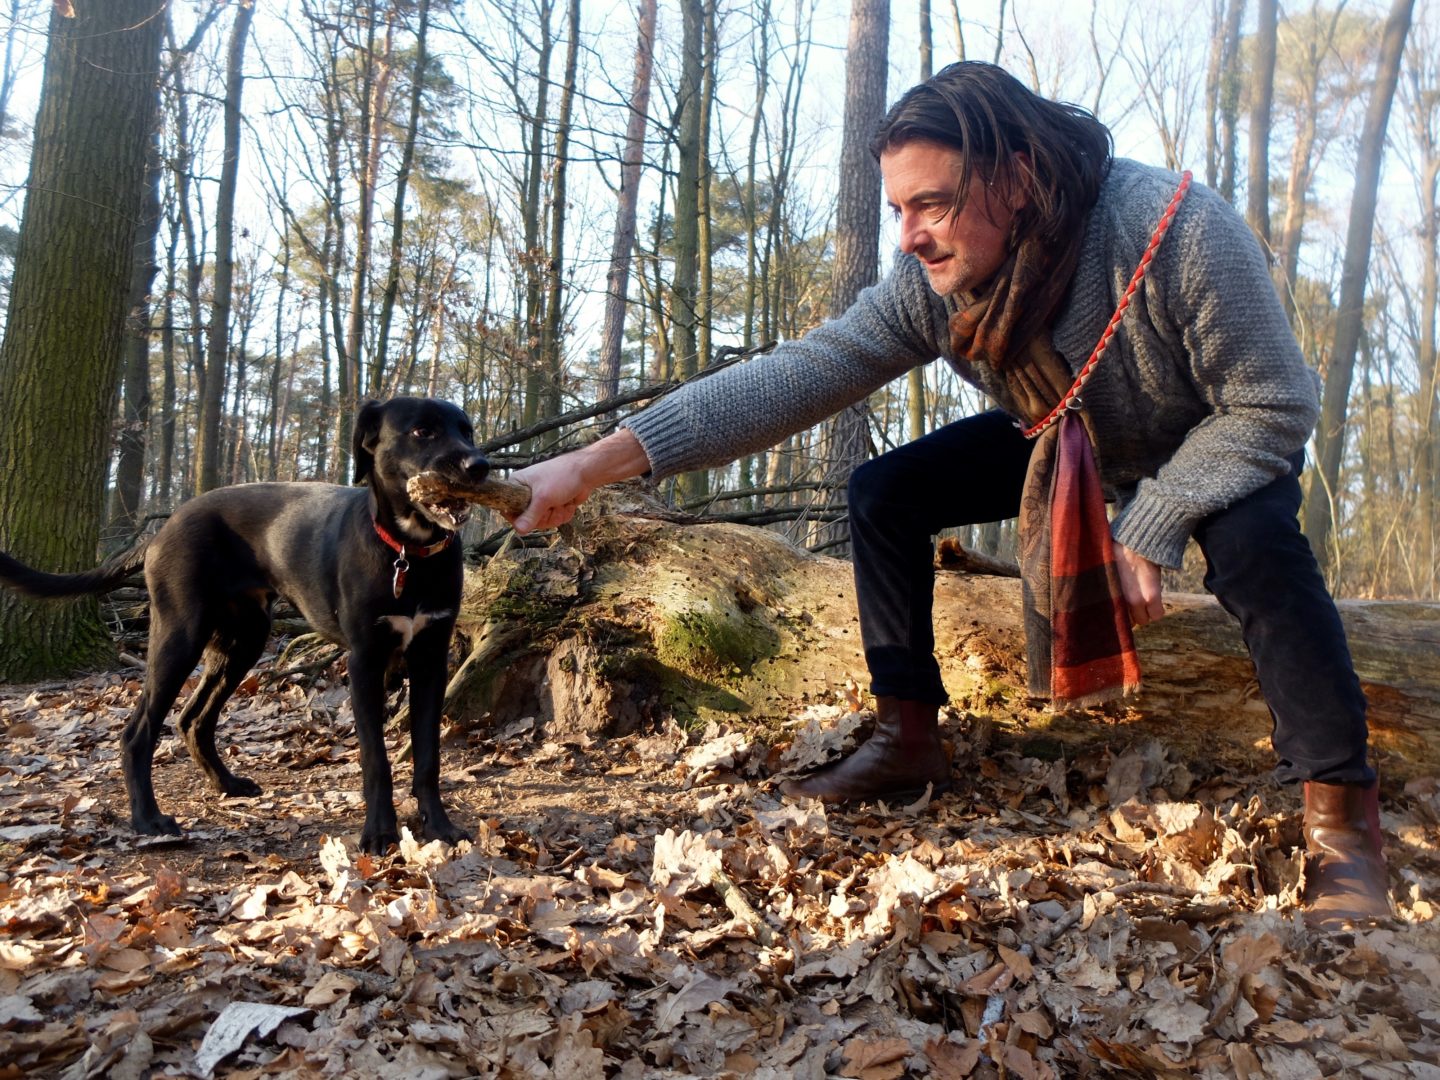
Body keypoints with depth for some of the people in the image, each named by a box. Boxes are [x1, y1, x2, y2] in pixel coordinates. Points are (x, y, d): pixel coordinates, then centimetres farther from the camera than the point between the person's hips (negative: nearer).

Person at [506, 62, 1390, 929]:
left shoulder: (1175, 228, -36)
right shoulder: (935, 282, -24)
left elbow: (1275, 406, -27)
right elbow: (801, 375, -31)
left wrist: (1150, 527, -34)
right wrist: (601, 460, -38)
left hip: (1222, 447, -4)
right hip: (1067, 442, 5)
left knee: (1252, 536, -38)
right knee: (883, 494, -9)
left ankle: (1343, 807, -21)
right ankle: (911, 744, 0)